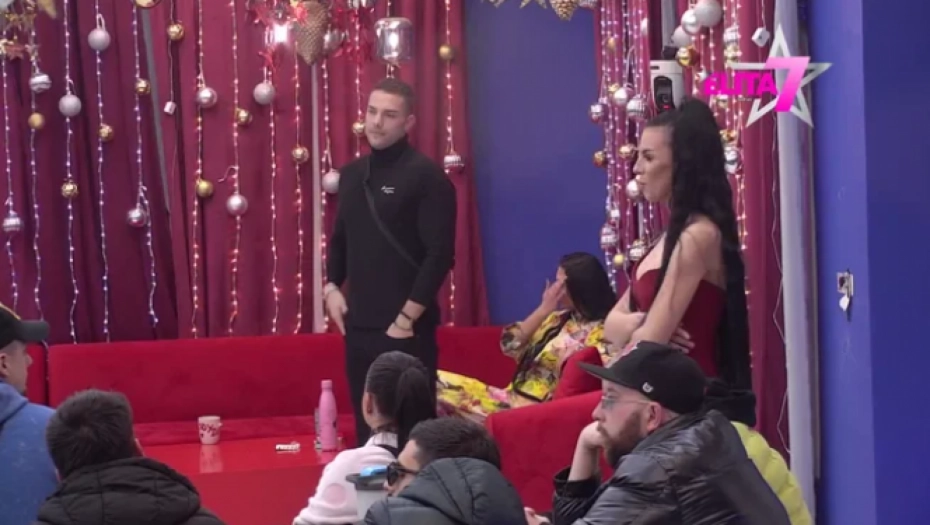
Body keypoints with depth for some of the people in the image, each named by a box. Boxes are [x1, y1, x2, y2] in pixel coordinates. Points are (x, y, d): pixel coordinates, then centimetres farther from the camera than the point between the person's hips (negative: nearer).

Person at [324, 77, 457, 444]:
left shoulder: (426, 176, -8)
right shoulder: (352, 174, 12)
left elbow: (440, 254, -13)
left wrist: (407, 318, -14)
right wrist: (331, 288, 7)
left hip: (406, 327, -6)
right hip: (358, 325, 6)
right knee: (366, 422, 12)